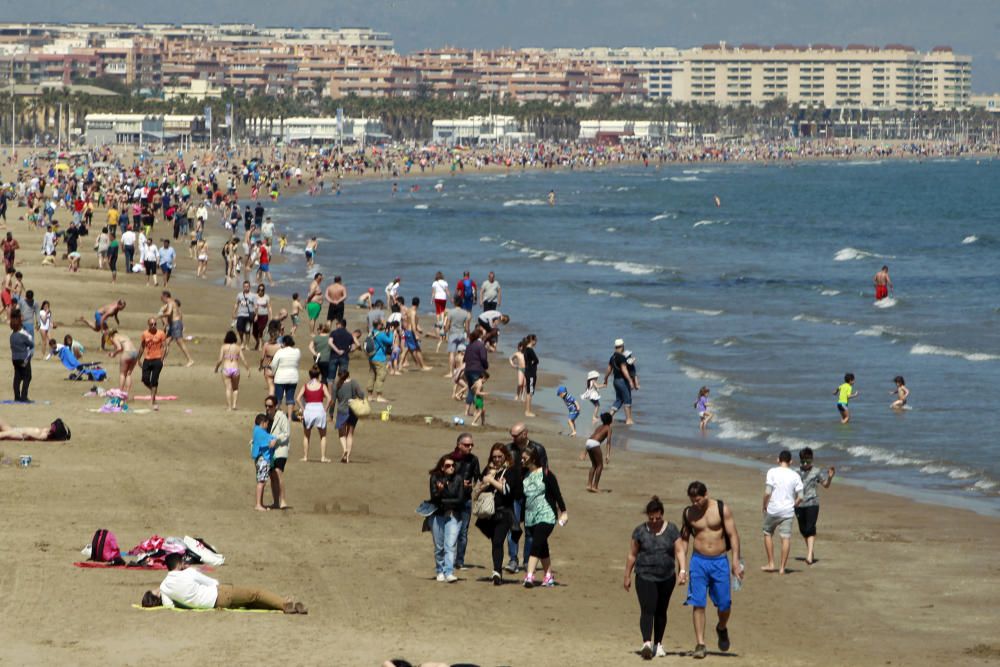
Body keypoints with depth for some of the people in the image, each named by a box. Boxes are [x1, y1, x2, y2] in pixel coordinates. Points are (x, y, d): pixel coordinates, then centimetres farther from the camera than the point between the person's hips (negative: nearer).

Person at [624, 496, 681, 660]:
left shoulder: (671, 530, 2)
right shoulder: (640, 531, 0)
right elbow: (632, 555, 5)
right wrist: (627, 576, 4)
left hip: (667, 578, 2)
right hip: (645, 577, -2)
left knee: (661, 612, 12)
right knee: (647, 610, -15)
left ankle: (658, 644, 23)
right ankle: (647, 644, -27)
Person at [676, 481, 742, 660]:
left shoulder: (722, 509, -4)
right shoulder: (688, 513, 3)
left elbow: (733, 535, -2)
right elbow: (683, 541, 9)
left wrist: (736, 562, -9)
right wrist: (682, 569, 3)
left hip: (720, 561, -1)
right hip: (698, 561, 1)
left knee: (725, 604, 3)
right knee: (698, 604, -7)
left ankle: (722, 628, 35)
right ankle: (700, 644, -4)